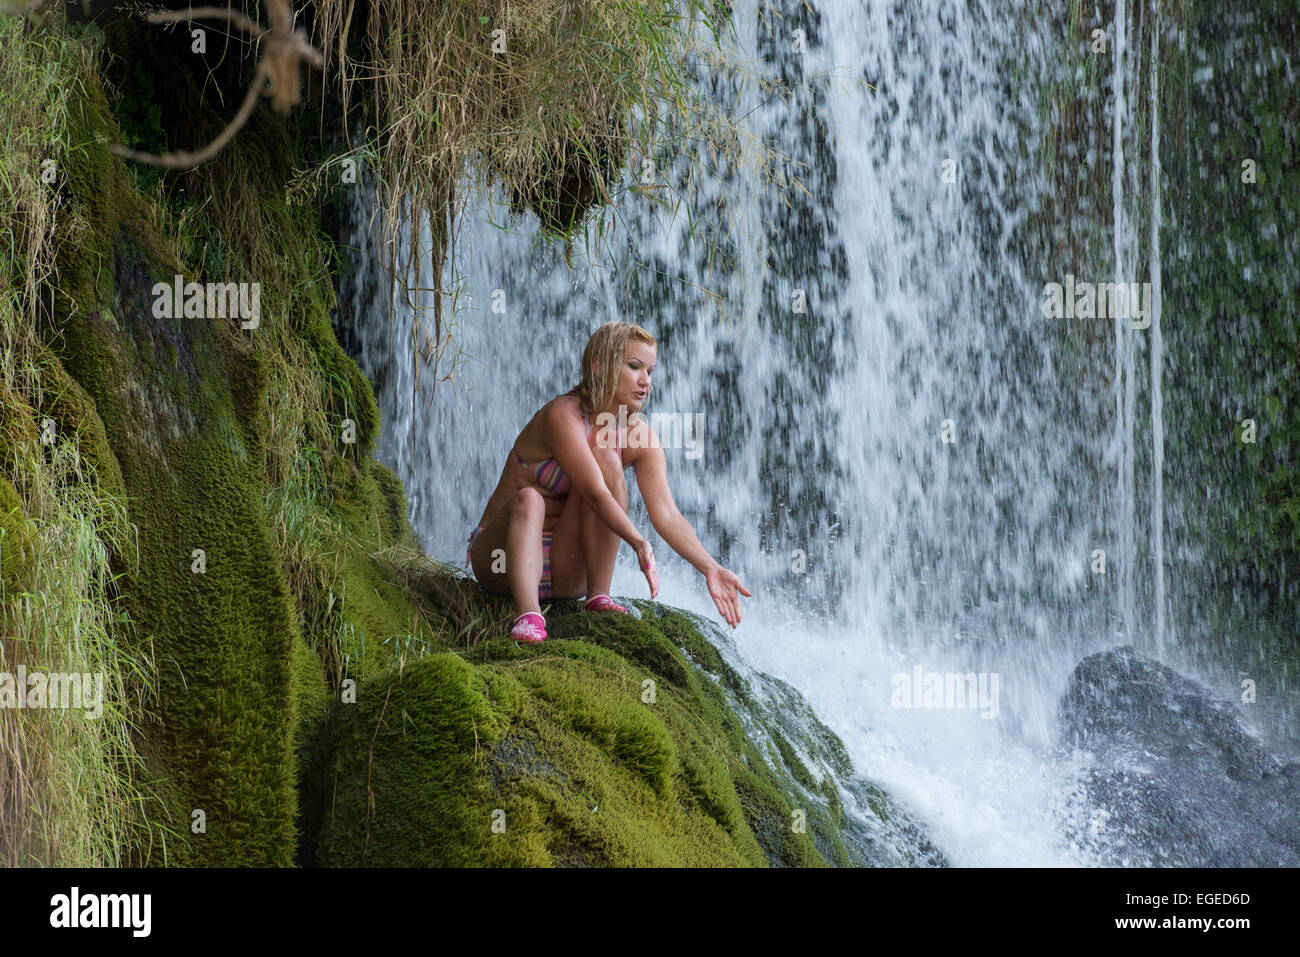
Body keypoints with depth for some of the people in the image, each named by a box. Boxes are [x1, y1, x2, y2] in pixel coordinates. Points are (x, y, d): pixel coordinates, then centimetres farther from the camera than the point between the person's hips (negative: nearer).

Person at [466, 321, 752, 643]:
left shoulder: (638, 436, -2)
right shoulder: (563, 415, -21)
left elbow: (667, 514, -12)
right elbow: (594, 493, -33)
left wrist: (710, 569, -26)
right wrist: (638, 543, -48)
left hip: (565, 573, 4)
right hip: (498, 556, -4)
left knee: (607, 460, -17)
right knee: (528, 500, -35)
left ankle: (598, 596, -19)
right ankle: (528, 615, -51)